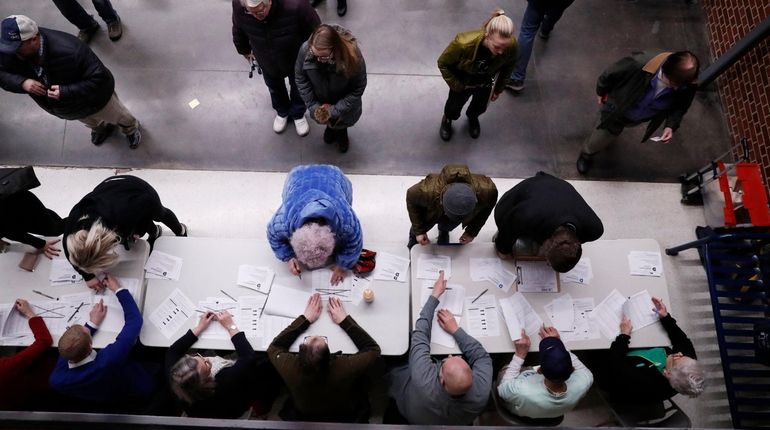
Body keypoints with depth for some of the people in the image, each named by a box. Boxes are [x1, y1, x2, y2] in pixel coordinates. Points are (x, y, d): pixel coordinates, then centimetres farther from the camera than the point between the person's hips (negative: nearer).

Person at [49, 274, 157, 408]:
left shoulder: (57, 380, -33)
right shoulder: (110, 359, -48)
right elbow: (134, 320, -35)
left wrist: (92, 324, -7)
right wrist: (118, 289, -23)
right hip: (141, 391, -4)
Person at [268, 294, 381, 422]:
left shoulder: (291, 369, -39)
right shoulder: (346, 368, -43)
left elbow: (273, 348, -16)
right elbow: (373, 349, -23)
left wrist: (305, 318, -16)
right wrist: (344, 320, -19)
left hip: (303, 418, 1)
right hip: (346, 419, -1)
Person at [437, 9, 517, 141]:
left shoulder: (511, 45, -35)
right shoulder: (464, 43, -45)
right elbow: (443, 64, -24)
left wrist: (499, 88, 4)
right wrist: (458, 86, -16)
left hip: (485, 81, 3)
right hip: (462, 79, -2)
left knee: (480, 107, 24)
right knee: (454, 107, 18)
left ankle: (472, 117, 63)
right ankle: (447, 119, 57)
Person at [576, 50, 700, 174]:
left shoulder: (688, 86, -33)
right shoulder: (640, 63, -44)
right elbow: (611, 74, -23)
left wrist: (671, 125, -23)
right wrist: (601, 91, -5)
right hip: (617, 110, -3)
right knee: (598, 141, 21)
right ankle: (586, 154, 57)